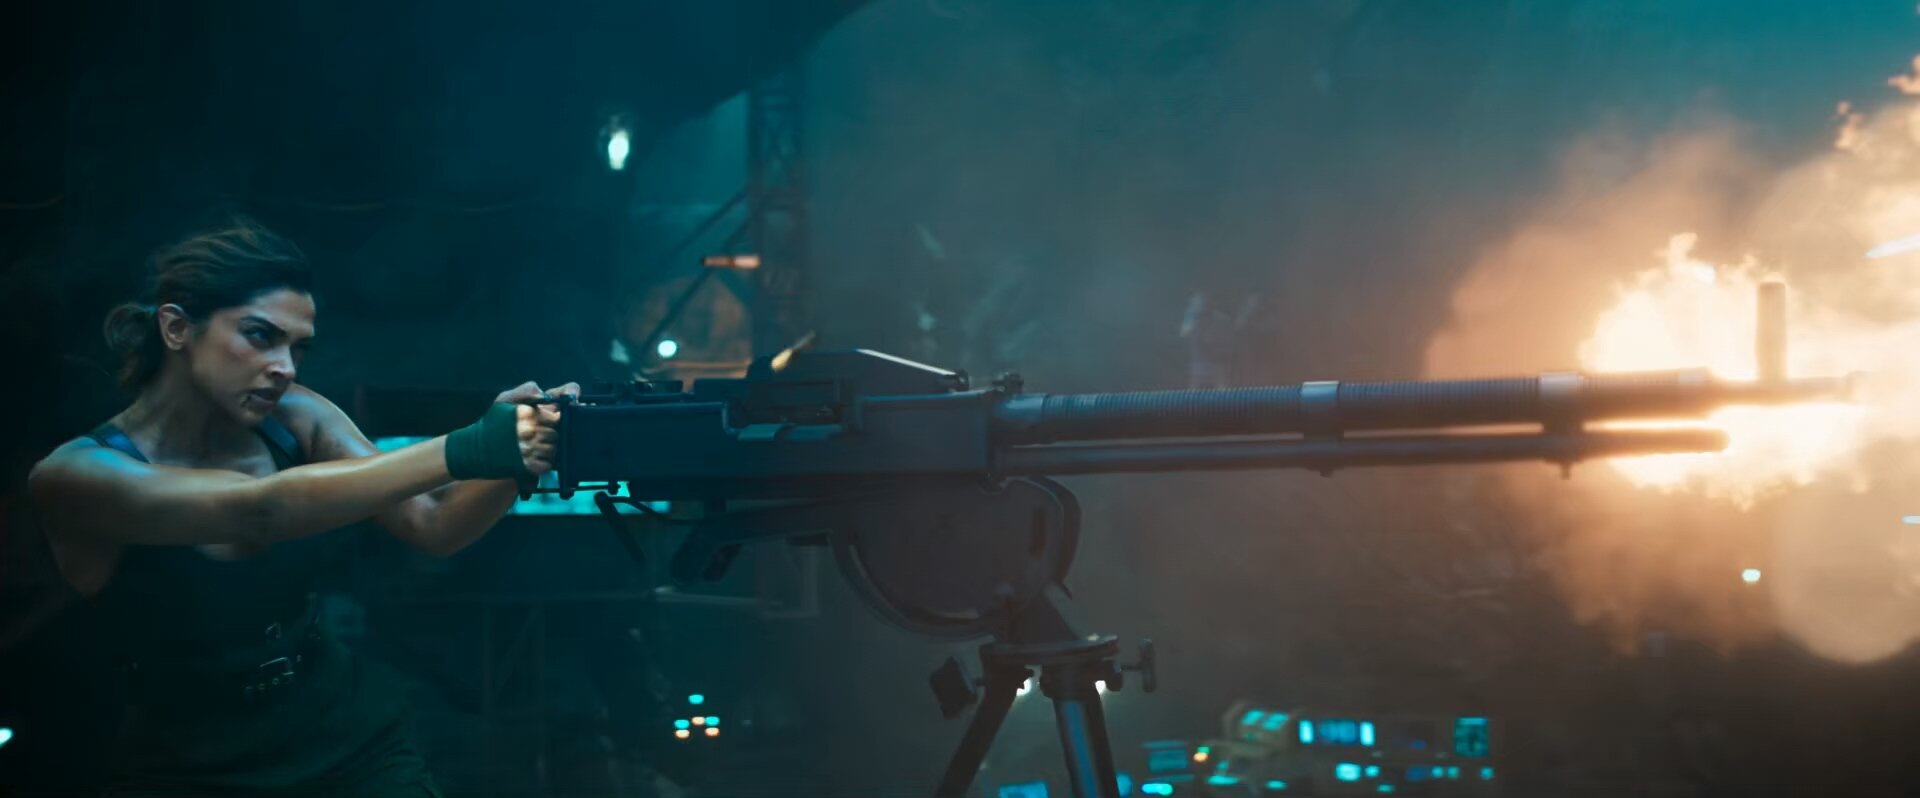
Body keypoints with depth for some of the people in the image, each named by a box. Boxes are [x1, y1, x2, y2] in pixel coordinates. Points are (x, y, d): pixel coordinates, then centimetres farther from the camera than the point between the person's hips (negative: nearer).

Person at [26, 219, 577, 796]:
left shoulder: (295, 419, -4)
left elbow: (432, 525, -12)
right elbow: (258, 509, -33)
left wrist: (512, 464, -33)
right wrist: (464, 451, -42)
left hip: (356, 742, 3)